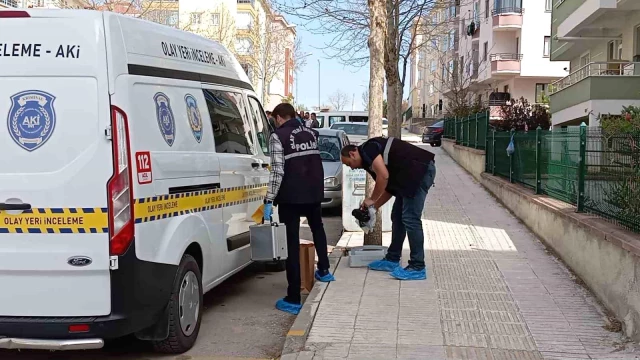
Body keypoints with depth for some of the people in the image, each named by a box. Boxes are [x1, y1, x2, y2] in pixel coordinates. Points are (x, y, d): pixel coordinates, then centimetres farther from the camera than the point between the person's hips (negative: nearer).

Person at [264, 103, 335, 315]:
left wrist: (269, 201, -14)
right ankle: (324, 271, 45)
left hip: (291, 196, -5)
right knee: (317, 228, 31)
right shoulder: (311, 133, 11)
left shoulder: (278, 136, -9)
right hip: (314, 192, 6)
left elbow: (277, 172, -15)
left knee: (293, 242, -3)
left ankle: (293, 299, -2)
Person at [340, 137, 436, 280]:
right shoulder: (370, 160, 22)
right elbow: (389, 187, 24)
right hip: (412, 175, 11)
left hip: (420, 170, -11)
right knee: (397, 217, 15)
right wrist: (373, 207, 20)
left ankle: (417, 268, -8)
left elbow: (383, 176, -18)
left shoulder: (367, 149, -7)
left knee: (410, 219, -11)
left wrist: (371, 200, -5)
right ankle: (392, 260, 23)